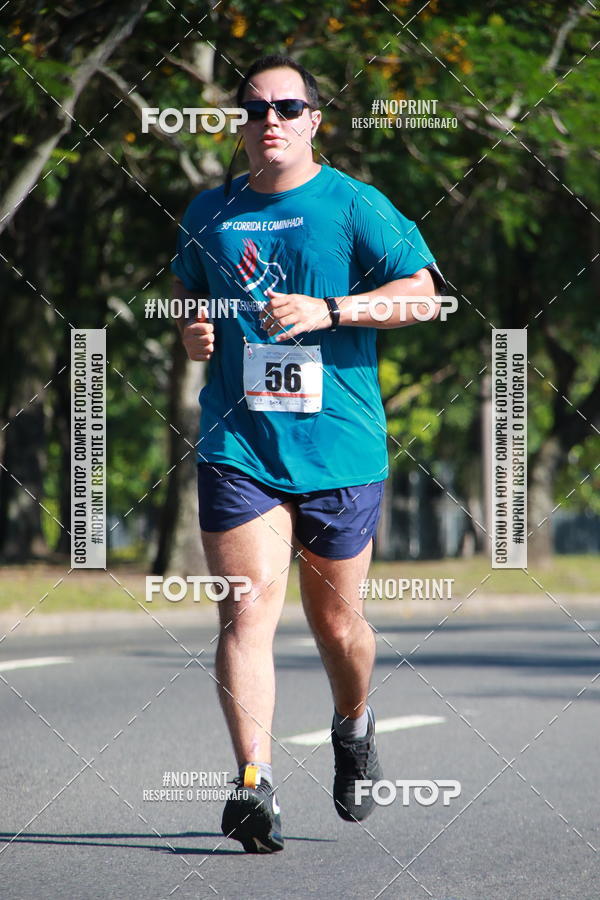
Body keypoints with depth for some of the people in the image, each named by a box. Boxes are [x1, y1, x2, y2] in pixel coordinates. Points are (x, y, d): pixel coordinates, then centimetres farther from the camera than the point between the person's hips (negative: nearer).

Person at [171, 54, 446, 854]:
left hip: (339, 447, -1)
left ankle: (353, 726, 41)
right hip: (237, 447, 2)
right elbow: (186, 289, 29)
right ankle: (254, 784, -20)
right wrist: (190, 329, 6)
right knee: (248, 608, -14)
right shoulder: (209, 213, 11)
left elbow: (422, 292, -8)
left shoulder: (354, 205, -1)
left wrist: (329, 310, -19)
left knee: (336, 620, 9)